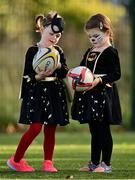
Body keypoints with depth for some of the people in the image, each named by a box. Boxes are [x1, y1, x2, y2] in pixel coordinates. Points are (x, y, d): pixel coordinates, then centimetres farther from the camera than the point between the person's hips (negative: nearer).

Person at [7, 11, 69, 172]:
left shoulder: (58, 51, 9)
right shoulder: (33, 51, -3)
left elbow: (65, 73, 4)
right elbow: (26, 75, -6)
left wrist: (59, 65, -16)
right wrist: (39, 76, -24)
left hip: (54, 93, 5)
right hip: (36, 92, -5)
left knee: (51, 129, 5)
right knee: (35, 127, -13)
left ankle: (48, 162, 13)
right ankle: (16, 159, -2)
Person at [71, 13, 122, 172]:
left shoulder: (110, 52, -9)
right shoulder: (89, 52, 15)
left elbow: (116, 74, -14)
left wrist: (100, 80, -25)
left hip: (103, 94, -8)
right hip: (89, 94, 8)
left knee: (103, 130, -4)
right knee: (94, 131, 14)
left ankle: (106, 164, 2)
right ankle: (94, 163, 20)